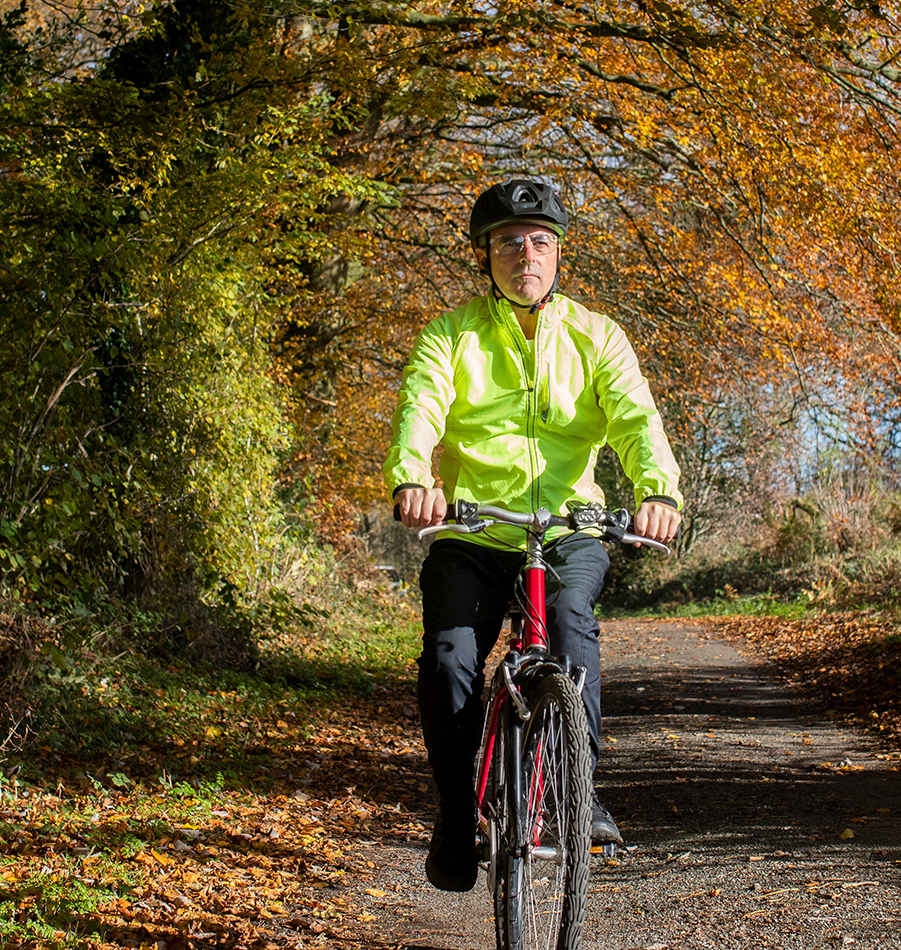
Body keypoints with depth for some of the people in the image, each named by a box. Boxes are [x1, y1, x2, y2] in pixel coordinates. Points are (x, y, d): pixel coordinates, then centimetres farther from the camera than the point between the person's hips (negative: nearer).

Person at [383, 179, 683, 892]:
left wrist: (659, 489, -33)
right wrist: (411, 478, -38)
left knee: (570, 617, -29)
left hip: (569, 527, 0)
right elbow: (420, 409, -14)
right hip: (472, 532, 0)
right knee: (449, 660, -16)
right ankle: (456, 814, 3)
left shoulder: (595, 337, 5)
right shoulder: (451, 336, 3)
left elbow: (636, 417, -10)